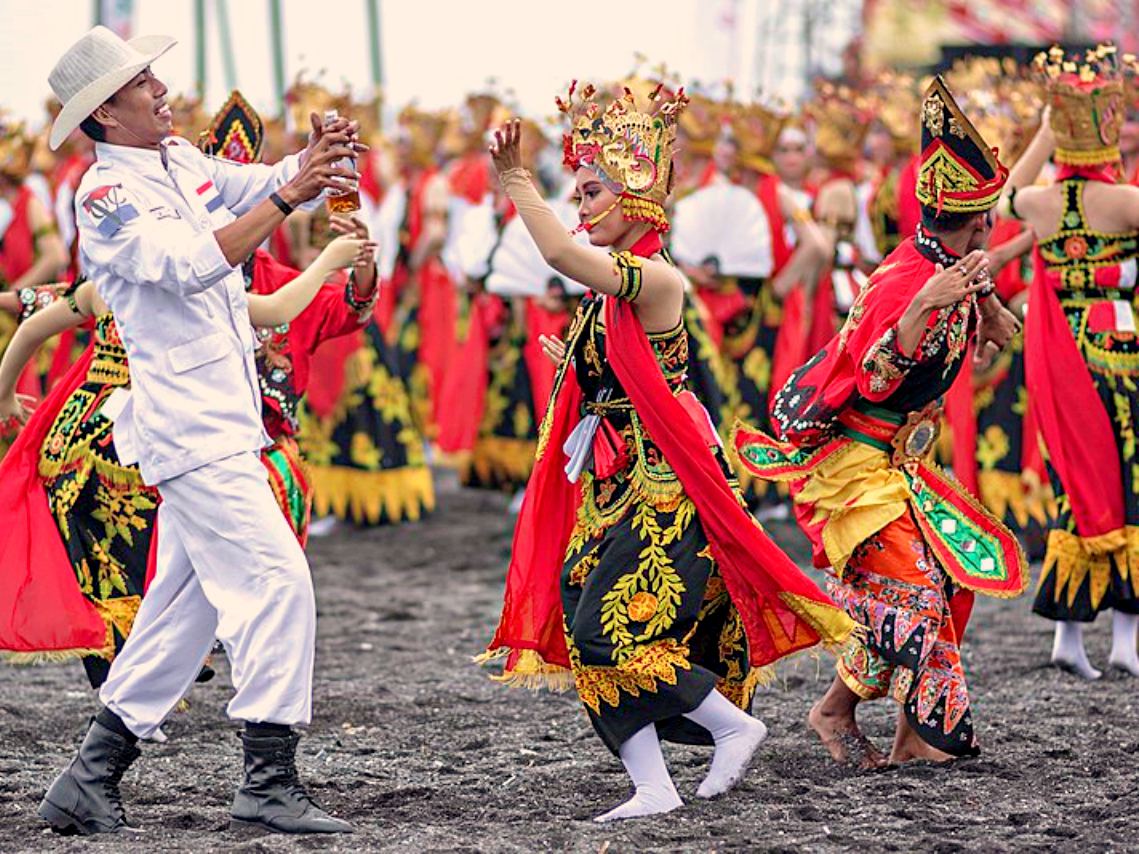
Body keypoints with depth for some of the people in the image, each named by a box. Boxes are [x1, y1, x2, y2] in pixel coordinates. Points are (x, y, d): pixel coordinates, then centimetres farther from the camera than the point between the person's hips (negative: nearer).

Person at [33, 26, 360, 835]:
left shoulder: (182, 161, 13)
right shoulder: (110, 195, -13)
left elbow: (264, 185, 15)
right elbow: (194, 263, -26)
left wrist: (316, 157, -7)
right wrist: (285, 197, -30)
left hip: (223, 425, 9)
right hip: (191, 426, -9)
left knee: (187, 604, 12)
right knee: (275, 579, -13)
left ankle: (91, 781, 17)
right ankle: (270, 782, -10)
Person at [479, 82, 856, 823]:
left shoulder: (656, 280, -14)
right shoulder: (609, 288, 13)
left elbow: (560, 254, -27)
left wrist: (516, 180, -20)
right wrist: (572, 364, 13)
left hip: (666, 484, -9)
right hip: (615, 484, 9)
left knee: (613, 627, -15)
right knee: (591, 626, 2)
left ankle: (735, 724, 0)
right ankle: (653, 787, 2)